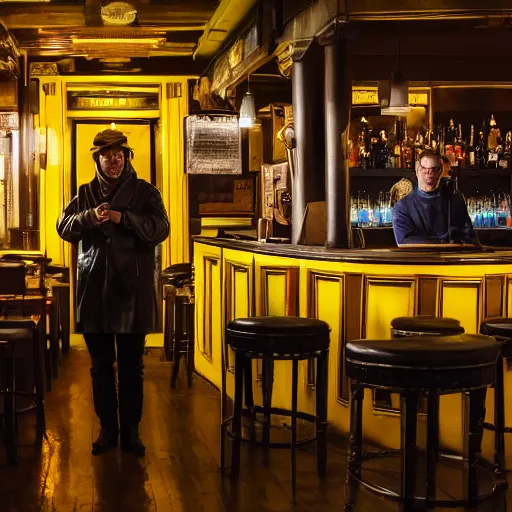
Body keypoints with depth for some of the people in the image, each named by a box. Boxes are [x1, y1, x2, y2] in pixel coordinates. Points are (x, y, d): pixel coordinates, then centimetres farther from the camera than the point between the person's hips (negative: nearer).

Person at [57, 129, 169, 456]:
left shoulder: (145, 192, 4)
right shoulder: (86, 193, 12)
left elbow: (160, 228, -8)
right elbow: (64, 227, 2)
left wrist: (123, 218, -21)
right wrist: (91, 217, -18)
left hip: (133, 289, -2)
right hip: (95, 290, 2)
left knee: (132, 366, 4)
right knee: (101, 365, 8)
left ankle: (131, 430, 15)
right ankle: (107, 428, 20)